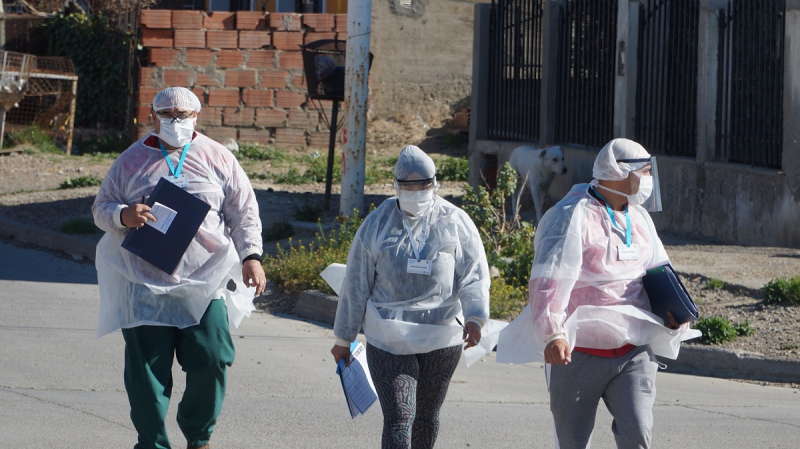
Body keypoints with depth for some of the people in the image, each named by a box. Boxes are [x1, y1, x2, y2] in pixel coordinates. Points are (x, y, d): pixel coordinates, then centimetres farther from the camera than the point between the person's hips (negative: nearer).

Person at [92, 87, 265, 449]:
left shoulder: (217, 158, 10)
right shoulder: (132, 160, 11)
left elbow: (244, 212, 10)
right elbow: (100, 208, 12)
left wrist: (251, 256, -3)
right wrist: (123, 215, -11)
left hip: (205, 281, 0)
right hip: (145, 284, 0)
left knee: (211, 361, -5)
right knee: (146, 366, -3)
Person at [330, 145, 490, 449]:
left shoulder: (455, 224, 1)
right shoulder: (376, 226, 1)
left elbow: (474, 276, -3)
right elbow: (356, 285, 7)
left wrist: (475, 317, -23)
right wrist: (343, 339, 10)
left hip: (441, 339, 1)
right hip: (388, 340, -1)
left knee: (426, 415, 15)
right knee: (398, 418, -12)